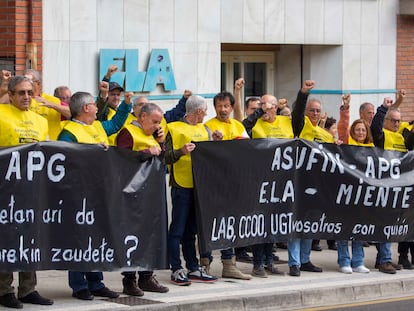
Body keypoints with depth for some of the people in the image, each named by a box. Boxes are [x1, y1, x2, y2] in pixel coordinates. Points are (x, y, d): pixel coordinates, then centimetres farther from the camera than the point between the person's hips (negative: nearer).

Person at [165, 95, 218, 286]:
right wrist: (181, 151, -27)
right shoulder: (174, 128, -5)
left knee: (192, 229, 12)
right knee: (178, 229, -3)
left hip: (200, 185, 7)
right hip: (182, 185, -7)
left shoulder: (204, 129, 17)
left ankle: (193, 268, 16)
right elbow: (166, 157, -11)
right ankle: (176, 270, -1)